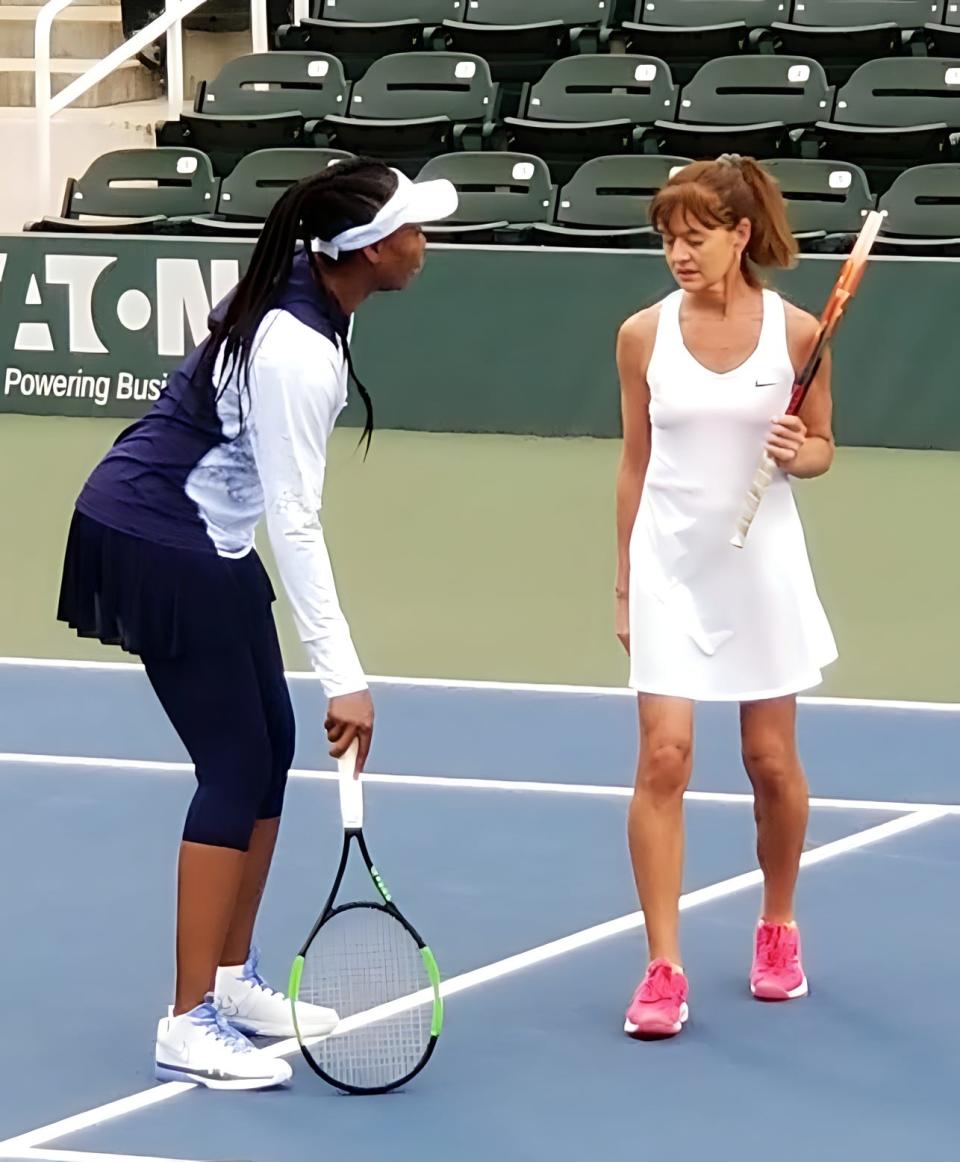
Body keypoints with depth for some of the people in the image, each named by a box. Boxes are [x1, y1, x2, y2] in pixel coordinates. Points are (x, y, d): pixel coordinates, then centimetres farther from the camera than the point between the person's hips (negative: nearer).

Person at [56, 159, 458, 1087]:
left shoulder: (302, 286, -1)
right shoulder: (297, 355, -29)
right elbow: (296, 526, -29)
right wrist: (344, 678, -29)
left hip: (205, 541, 10)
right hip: (157, 547, -10)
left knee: (269, 751, 13)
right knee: (236, 767, -9)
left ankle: (232, 981, 23)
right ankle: (188, 1028, -6)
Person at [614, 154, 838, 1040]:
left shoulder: (796, 332, -6)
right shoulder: (644, 335, -2)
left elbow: (821, 448, 6)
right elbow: (635, 463, 7)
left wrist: (799, 453, -18)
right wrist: (624, 584, 8)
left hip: (761, 569, 0)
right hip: (670, 570, 0)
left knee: (772, 760, 9)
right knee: (663, 758, -8)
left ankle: (778, 929, 32)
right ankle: (664, 971, -5)